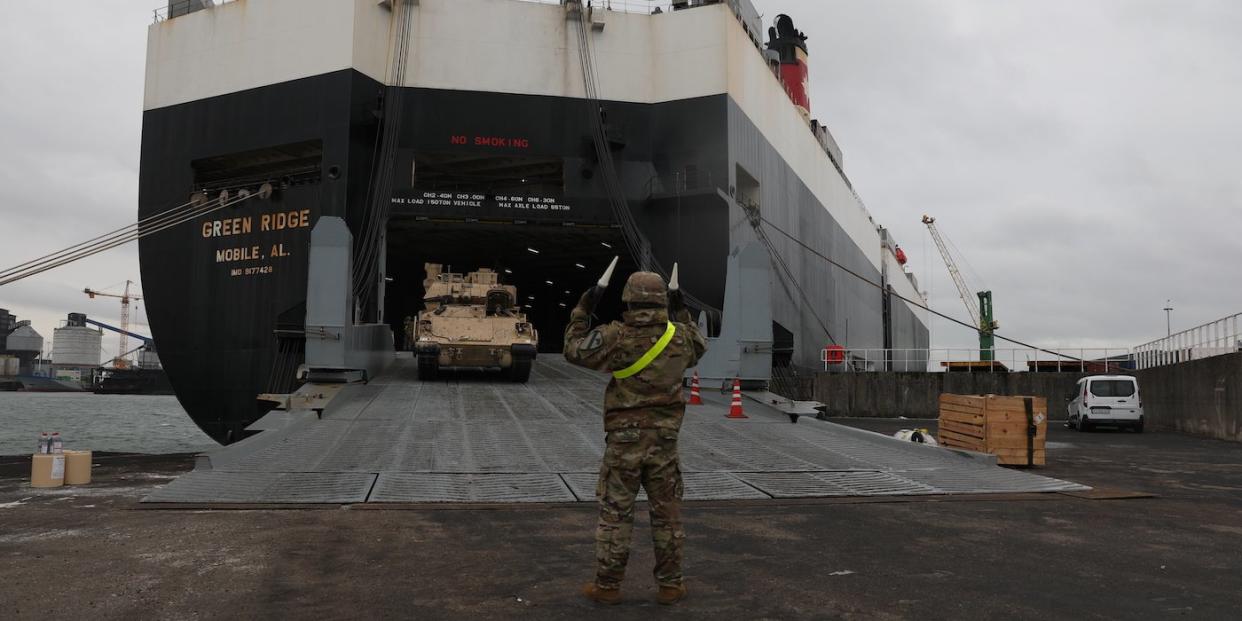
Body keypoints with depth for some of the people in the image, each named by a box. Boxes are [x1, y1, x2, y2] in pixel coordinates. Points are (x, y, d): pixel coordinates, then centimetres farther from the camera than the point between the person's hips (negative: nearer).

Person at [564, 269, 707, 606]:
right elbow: (699, 348, 23)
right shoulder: (679, 336, -1)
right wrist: (682, 313, 28)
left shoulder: (617, 336, -12)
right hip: (665, 439, 3)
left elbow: (574, 350, -1)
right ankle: (670, 585, 20)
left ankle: (607, 585, 14)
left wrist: (582, 310, 6)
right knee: (667, 514, 12)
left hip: (624, 439, -2)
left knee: (615, 513, 7)